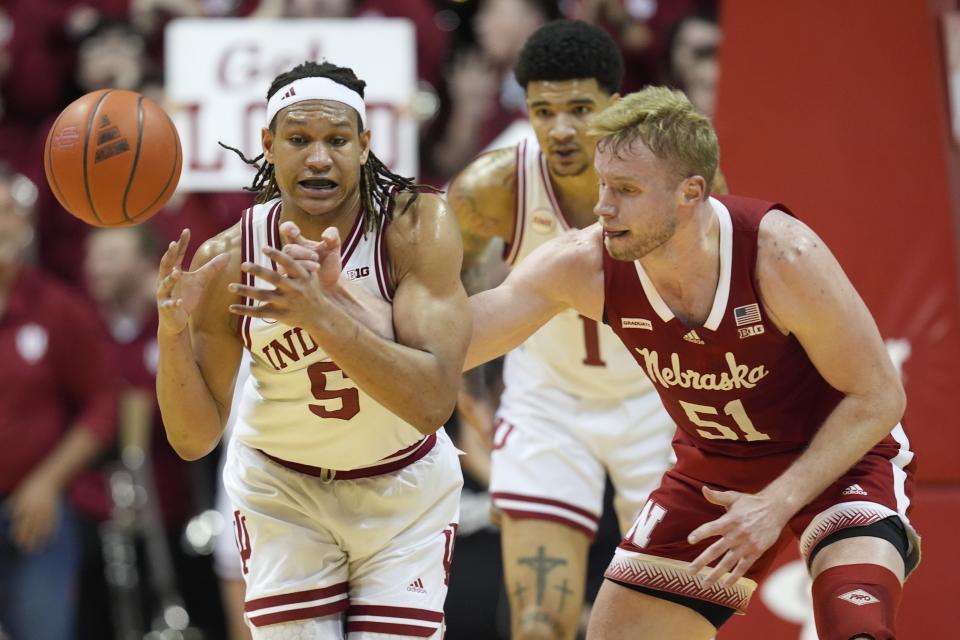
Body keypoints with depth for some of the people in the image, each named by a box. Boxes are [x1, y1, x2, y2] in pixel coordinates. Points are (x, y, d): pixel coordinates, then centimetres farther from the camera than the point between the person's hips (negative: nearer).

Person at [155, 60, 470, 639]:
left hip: (404, 486, -1)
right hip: (282, 487, 1)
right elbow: (195, 439, -11)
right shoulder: (226, 261, -18)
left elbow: (433, 403, -34)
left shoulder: (417, 225, -23)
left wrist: (323, 314, -46)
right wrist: (173, 333, -31)